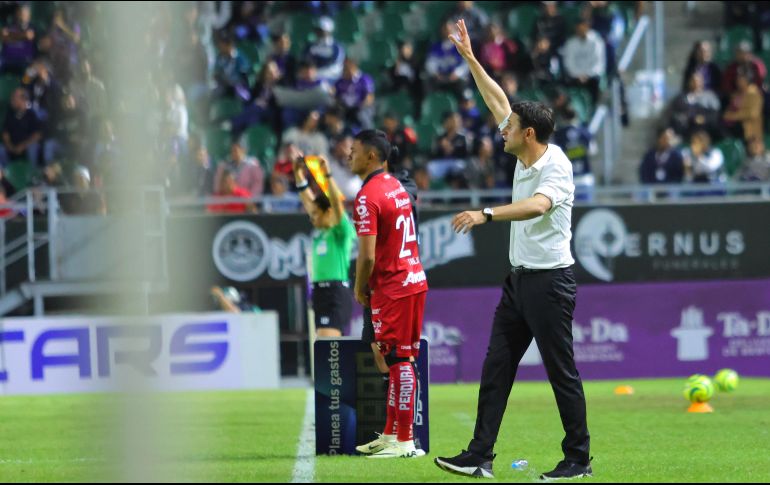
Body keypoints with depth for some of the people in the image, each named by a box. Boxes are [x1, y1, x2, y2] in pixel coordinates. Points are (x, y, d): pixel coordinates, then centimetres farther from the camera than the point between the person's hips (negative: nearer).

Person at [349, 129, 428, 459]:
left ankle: (405, 441, -4)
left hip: (392, 288, -10)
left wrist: (360, 288, -4)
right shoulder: (396, 186, 13)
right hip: (414, 280, 10)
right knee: (399, 360, 15)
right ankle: (390, 434, 23)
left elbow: (367, 255, -21)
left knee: (399, 361, -6)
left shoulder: (368, 197, -16)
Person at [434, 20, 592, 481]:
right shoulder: (525, 155, 8)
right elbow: (498, 100, 18)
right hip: (519, 280, 9)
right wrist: (469, 57, 18)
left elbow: (537, 205, -37)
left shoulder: (556, 165, -17)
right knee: (495, 369, 5)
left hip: (549, 281, -9)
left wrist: (486, 214, -46)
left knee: (562, 373, -2)